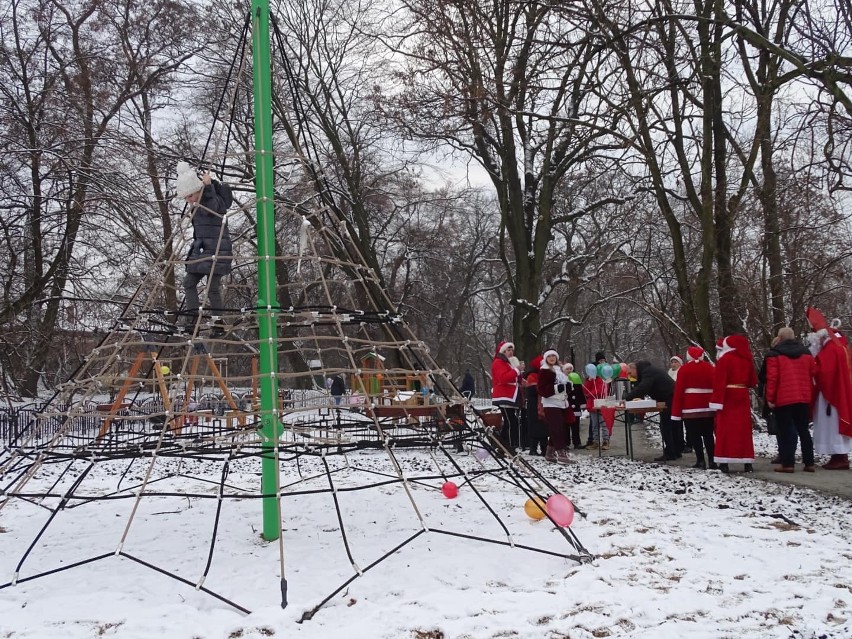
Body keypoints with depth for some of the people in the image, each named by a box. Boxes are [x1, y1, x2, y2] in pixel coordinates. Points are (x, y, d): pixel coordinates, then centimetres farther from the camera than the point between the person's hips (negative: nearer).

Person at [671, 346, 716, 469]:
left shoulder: (684, 369, -3)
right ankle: (712, 461, 7)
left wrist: (676, 412, -3)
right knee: (708, 435, 10)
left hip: (690, 408, -3)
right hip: (708, 407, 3)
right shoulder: (709, 367, 6)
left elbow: (678, 391, -6)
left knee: (694, 435, 1)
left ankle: (700, 461, -5)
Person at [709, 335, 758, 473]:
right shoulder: (747, 360, 7)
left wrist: (716, 401, -17)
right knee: (744, 429, 8)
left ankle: (724, 462, -4)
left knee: (725, 428, 0)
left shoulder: (724, 359, -9)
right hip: (742, 396, 4)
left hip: (727, 397, -4)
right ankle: (748, 462, 7)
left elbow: (719, 381, -16)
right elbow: (752, 381, 12)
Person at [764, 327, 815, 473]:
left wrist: (770, 398, -7)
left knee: (786, 432, -1)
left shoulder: (774, 354, -6)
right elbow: (813, 373, 13)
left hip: (783, 399, -5)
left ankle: (788, 464, -3)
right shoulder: (806, 353, 12)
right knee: (804, 430, 11)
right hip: (803, 398, 5)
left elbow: (772, 378, -12)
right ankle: (809, 463, 11)